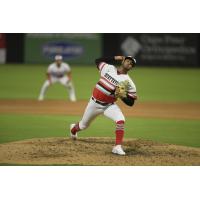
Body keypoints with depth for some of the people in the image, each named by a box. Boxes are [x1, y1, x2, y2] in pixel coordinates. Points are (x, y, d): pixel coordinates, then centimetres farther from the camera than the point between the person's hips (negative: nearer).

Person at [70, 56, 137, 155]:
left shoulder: (128, 81, -11)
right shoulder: (108, 68, -5)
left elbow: (130, 102, -9)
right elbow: (98, 60, 13)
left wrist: (124, 97, -31)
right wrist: (114, 58, 4)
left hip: (109, 106, -1)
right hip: (95, 103, 2)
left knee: (120, 120, -30)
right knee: (84, 125, 19)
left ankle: (118, 147, -27)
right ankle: (74, 128, 55)